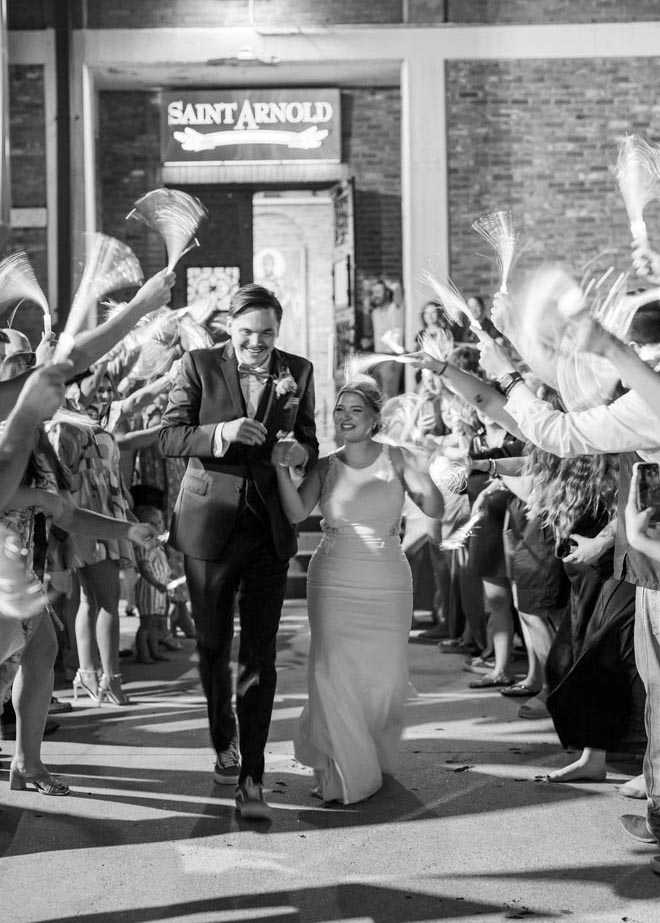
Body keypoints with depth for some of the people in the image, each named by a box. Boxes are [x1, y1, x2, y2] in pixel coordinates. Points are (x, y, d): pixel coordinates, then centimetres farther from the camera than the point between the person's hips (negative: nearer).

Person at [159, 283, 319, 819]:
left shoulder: (298, 372, 4)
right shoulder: (199, 366, -2)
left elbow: (309, 445, 11)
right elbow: (169, 437, -7)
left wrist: (301, 452, -13)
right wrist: (221, 433, -25)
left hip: (269, 532, 0)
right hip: (210, 525, 0)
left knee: (260, 656, -5)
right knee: (213, 647, 12)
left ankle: (252, 778, -2)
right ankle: (225, 743, 37)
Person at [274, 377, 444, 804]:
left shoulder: (397, 460, 1)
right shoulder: (325, 468, 3)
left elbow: (436, 510, -10)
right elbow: (297, 513, -12)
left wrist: (421, 479, -28)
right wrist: (281, 468, -23)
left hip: (388, 583, 0)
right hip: (334, 581, 0)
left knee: (385, 679, -1)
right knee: (334, 674, -9)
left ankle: (374, 759, 26)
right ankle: (347, 772, 4)